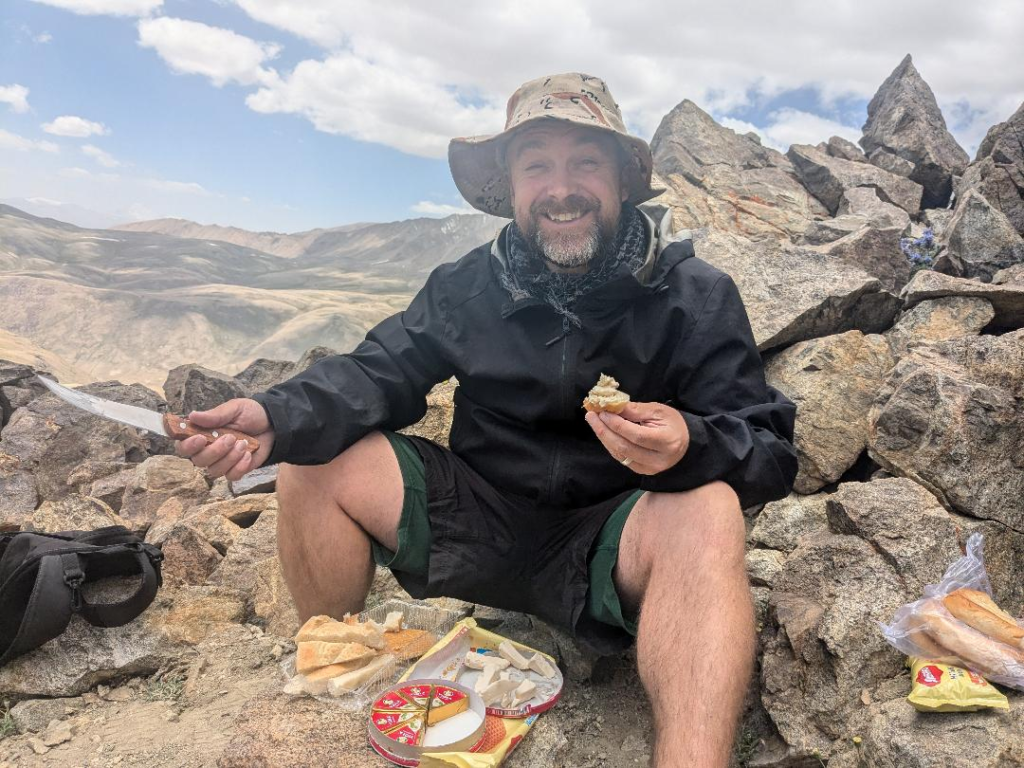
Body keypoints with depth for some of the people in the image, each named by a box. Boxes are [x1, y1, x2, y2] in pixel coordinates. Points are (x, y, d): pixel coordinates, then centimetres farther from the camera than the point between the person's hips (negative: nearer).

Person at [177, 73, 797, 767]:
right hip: (482, 522, 4)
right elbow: (380, 369, -2)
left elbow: (772, 453, -11)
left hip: (609, 548, -3)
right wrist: (279, 416, -23)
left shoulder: (697, 297, -7)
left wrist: (691, 447, -36)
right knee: (314, 459, -9)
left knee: (708, 515, -34)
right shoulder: (470, 286, 2)